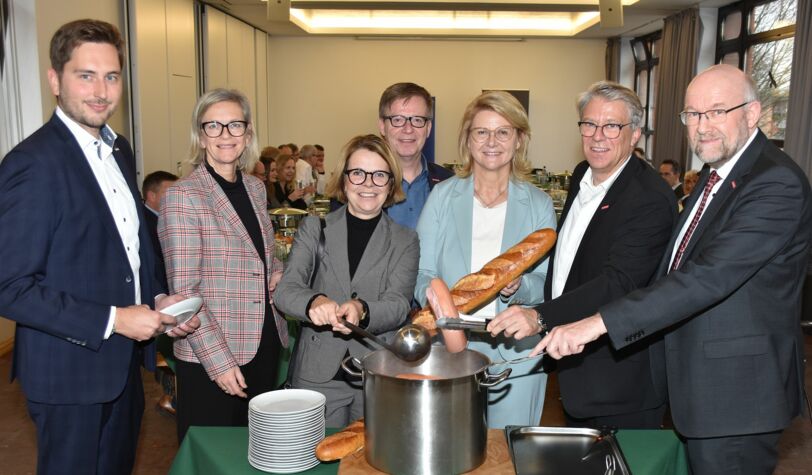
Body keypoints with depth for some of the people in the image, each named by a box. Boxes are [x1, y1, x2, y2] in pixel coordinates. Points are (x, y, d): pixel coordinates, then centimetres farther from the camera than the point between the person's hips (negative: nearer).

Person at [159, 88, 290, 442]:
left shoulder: (255, 188, 7)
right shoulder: (182, 196, -13)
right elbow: (184, 292, -14)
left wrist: (277, 272, 1)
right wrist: (219, 360, -18)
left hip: (264, 344, 6)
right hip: (210, 358, -6)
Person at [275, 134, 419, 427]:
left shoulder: (405, 241, 5)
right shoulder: (314, 228, 5)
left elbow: (399, 303, -8)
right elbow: (286, 289, -6)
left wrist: (362, 310, -29)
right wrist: (315, 302, -28)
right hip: (318, 375, 0)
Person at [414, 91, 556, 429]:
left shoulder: (538, 204, 3)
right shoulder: (443, 196, 3)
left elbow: (547, 284, 1)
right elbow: (421, 272, 1)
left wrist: (519, 286, -20)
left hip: (516, 355, 0)